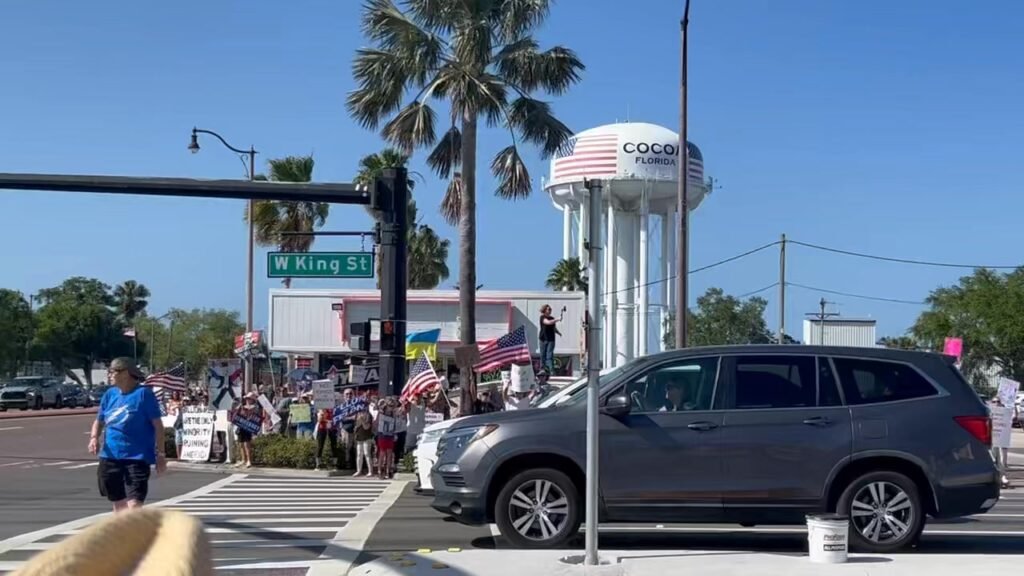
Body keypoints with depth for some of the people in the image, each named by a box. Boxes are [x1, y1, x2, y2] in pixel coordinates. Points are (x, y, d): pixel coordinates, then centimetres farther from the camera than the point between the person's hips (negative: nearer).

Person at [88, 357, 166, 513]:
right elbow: (99, 421, 18)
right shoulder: (110, 394, 10)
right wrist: (94, 437, -3)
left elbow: (157, 425, -7)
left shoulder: (144, 393, -7)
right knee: (119, 504, 15)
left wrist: (160, 453, -10)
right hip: (110, 457, 6)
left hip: (137, 457, -6)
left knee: (134, 505, -14)